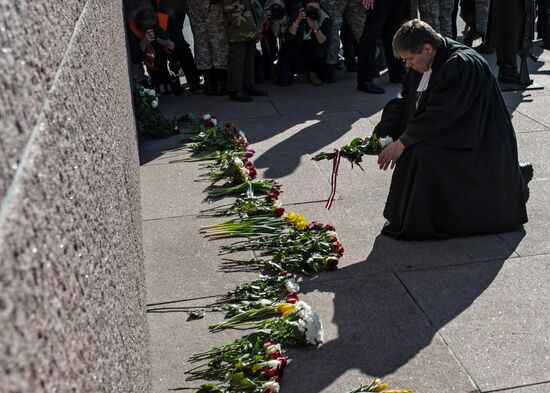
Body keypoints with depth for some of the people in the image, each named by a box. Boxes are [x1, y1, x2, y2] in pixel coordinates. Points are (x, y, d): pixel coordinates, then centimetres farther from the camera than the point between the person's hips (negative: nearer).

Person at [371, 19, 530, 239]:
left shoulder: (462, 66, -24)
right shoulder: (421, 66, 3)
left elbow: (438, 116, -28)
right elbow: (402, 104, 3)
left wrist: (402, 142, -25)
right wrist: (378, 135, -10)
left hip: (477, 146, -10)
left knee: (421, 154, -26)